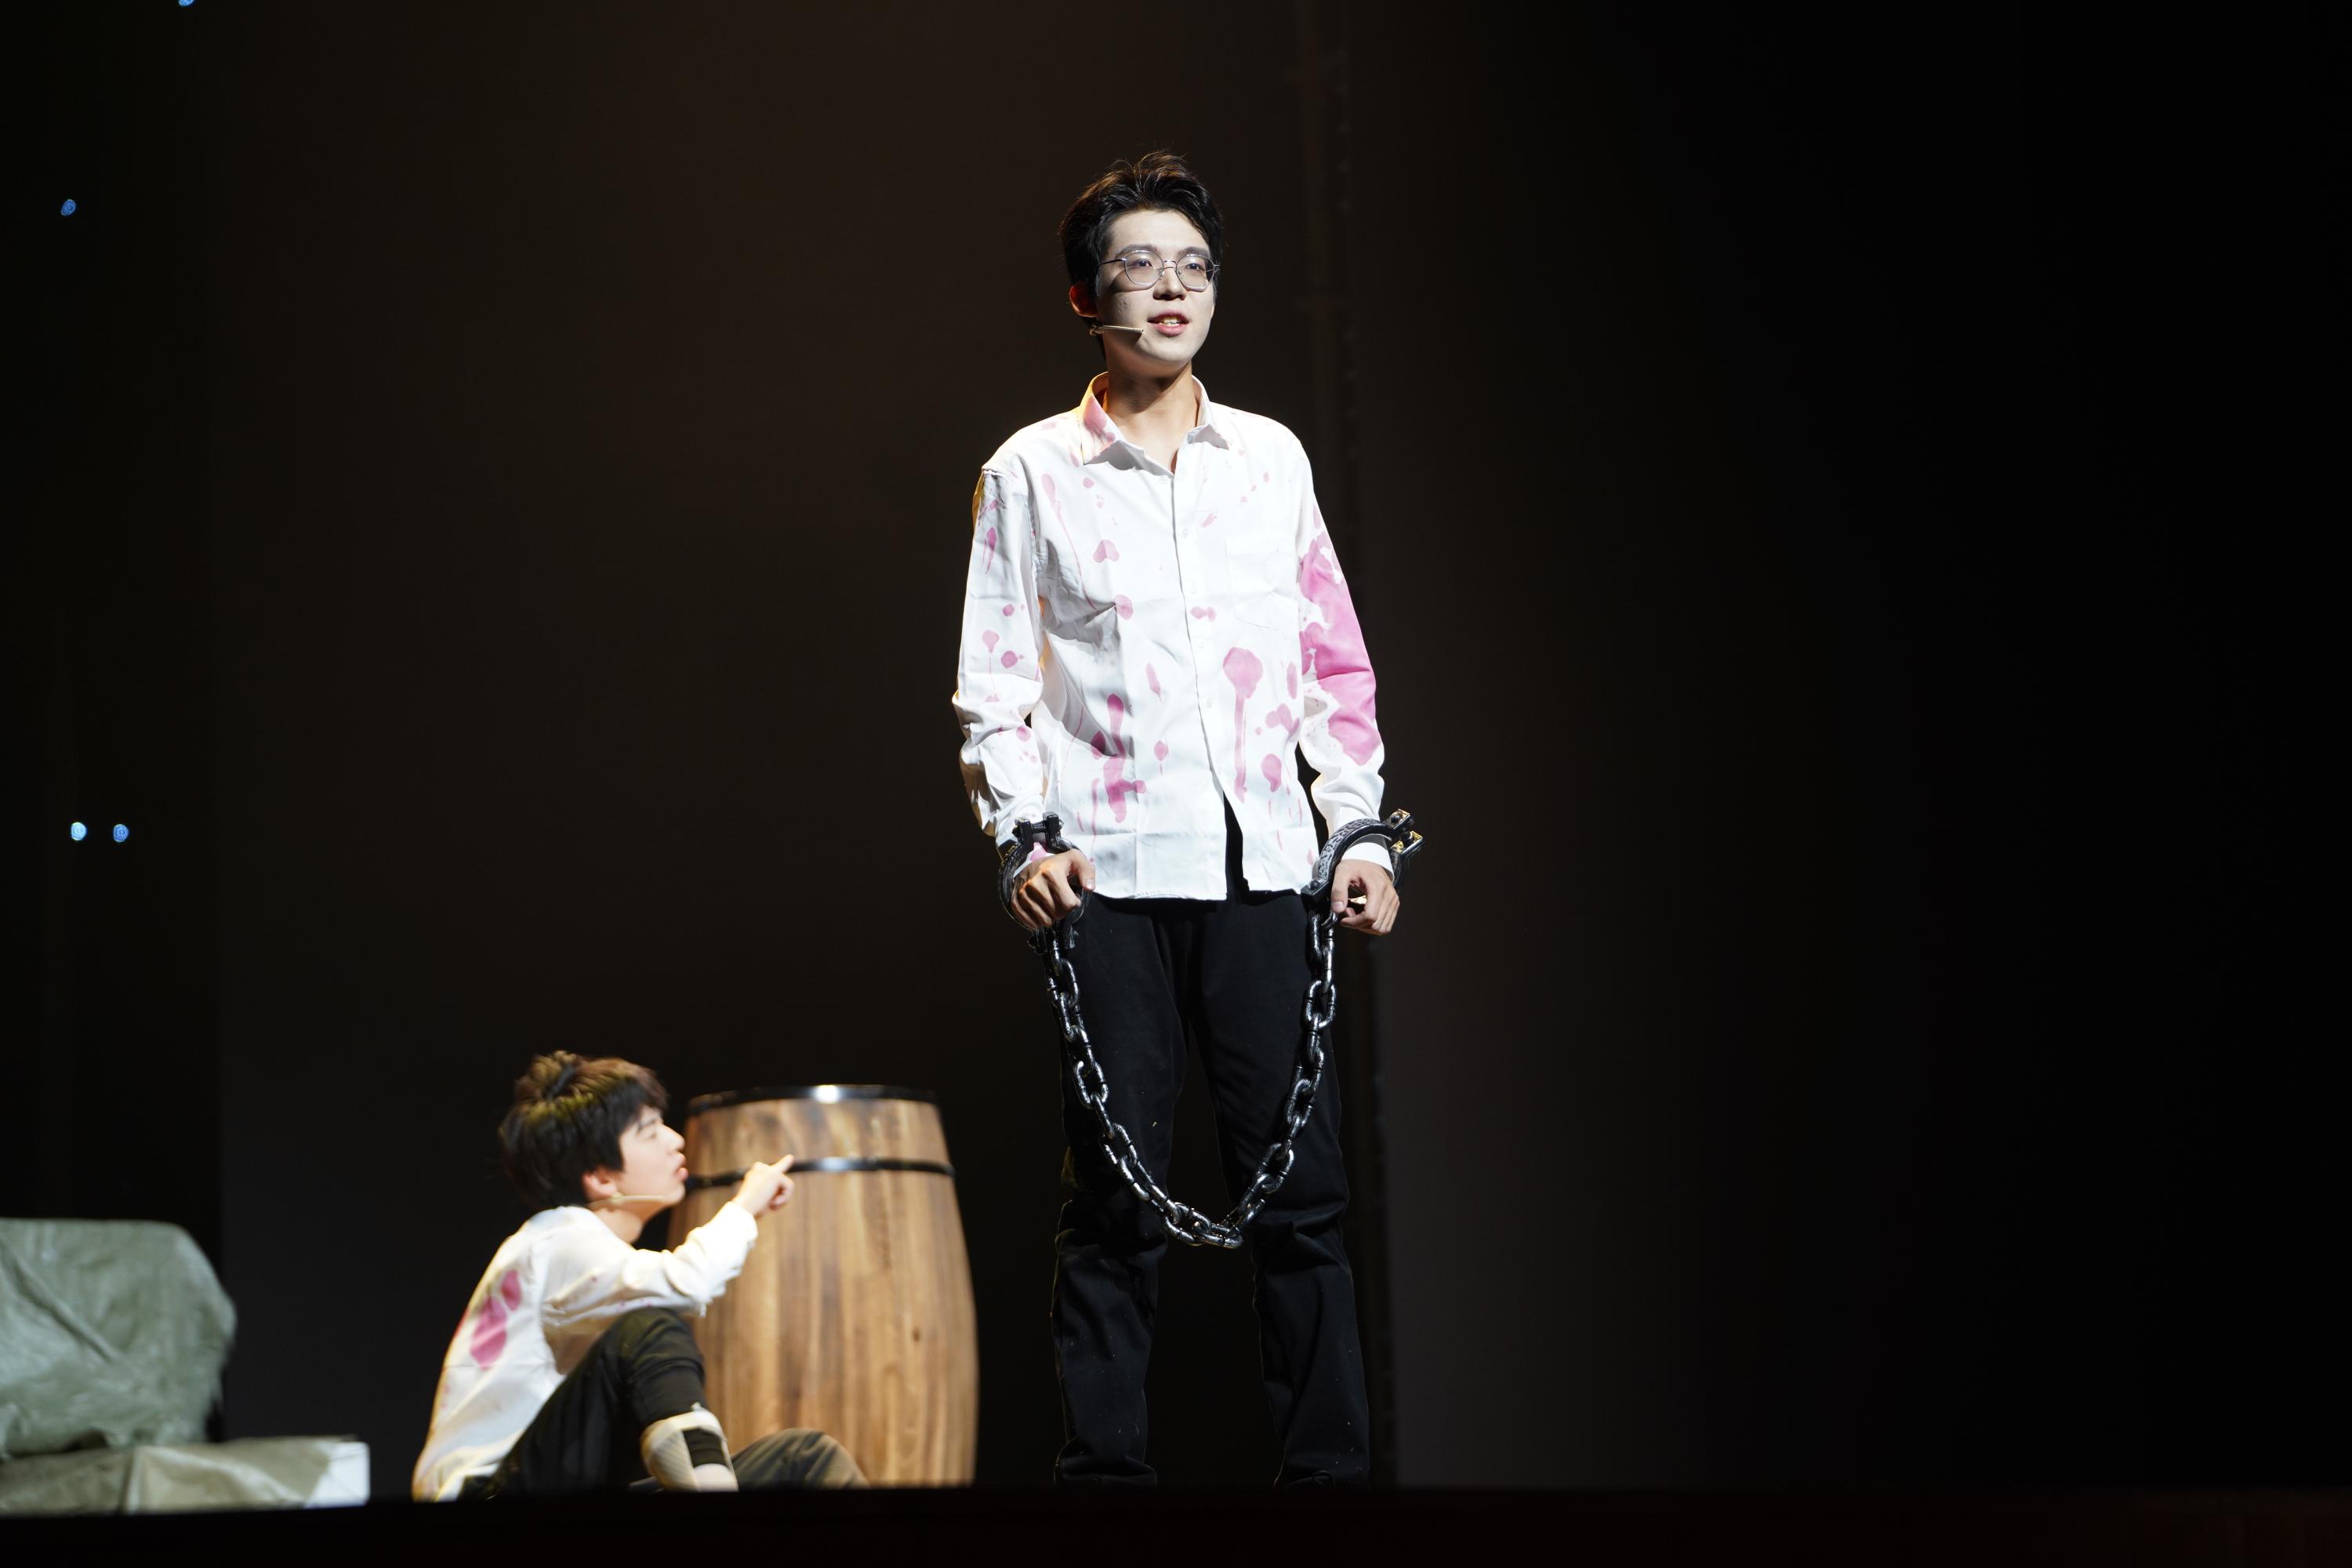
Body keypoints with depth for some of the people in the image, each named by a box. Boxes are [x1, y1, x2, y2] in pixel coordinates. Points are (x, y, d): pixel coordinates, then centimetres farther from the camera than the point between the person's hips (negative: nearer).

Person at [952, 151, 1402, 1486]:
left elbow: (1335, 662, 16)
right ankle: (1105, 1473, 4)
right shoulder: (1031, 472, 7)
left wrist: (1361, 830, 8)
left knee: (1304, 1185, -1)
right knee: (1118, 1198, -2)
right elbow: (993, 685, 6)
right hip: (1112, 873, -2)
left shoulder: (1272, 457, 14)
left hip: (1263, 865, 2)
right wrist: (1021, 838, -7)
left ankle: (1331, 1470, 4)